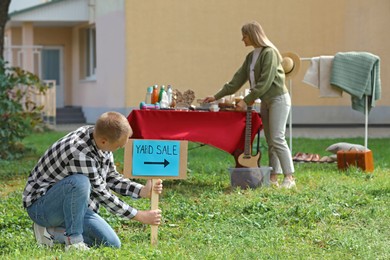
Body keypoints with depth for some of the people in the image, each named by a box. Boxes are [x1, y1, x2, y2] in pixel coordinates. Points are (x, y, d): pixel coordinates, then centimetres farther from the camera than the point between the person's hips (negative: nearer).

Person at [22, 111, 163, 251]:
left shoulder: (100, 137, -6)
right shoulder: (80, 153, -32)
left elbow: (111, 177, 7)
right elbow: (101, 193, -23)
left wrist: (143, 191, -7)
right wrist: (141, 216, -17)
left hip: (73, 205, 8)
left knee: (112, 244, -4)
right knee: (80, 181, -37)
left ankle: (52, 232, 8)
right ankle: (73, 239, -20)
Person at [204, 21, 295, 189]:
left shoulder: (269, 53, -14)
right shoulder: (251, 57, 12)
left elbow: (265, 82, -20)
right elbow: (237, 80, 14)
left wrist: (246, 101, -21)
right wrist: (217, 97, 12)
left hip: (278, 99, -9)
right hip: (266, 102, 9)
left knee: (277, 139, -14)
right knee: (270, 141, 5)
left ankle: (289, 178, -13)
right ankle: (273, 178, 4)